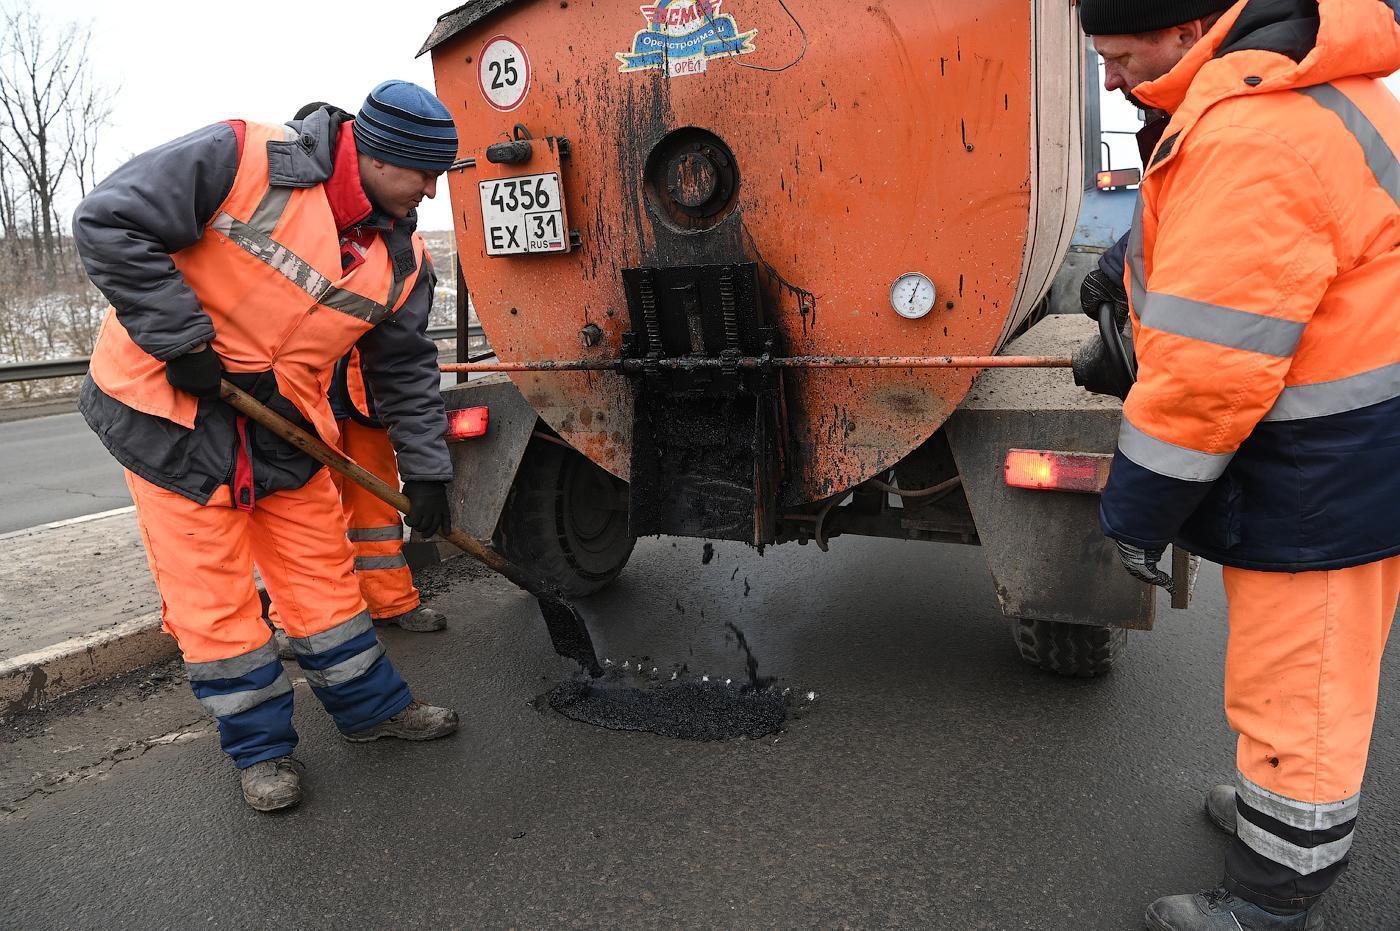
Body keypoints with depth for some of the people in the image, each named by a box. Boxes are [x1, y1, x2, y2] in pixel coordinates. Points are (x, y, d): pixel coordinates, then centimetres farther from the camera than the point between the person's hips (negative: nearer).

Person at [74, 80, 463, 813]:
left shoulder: (401, 256, -2)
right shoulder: (241, 159, -19)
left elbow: (405, 368, 5)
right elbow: (109, 223, -20)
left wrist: (425, 469, 2)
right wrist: (183, 341, -22)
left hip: (280, 421, 5)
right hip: (168, 410, -5)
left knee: (320, 567, 11)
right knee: (210, 587, 1)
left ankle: (371, 705, 28)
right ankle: (259, 744, 18)